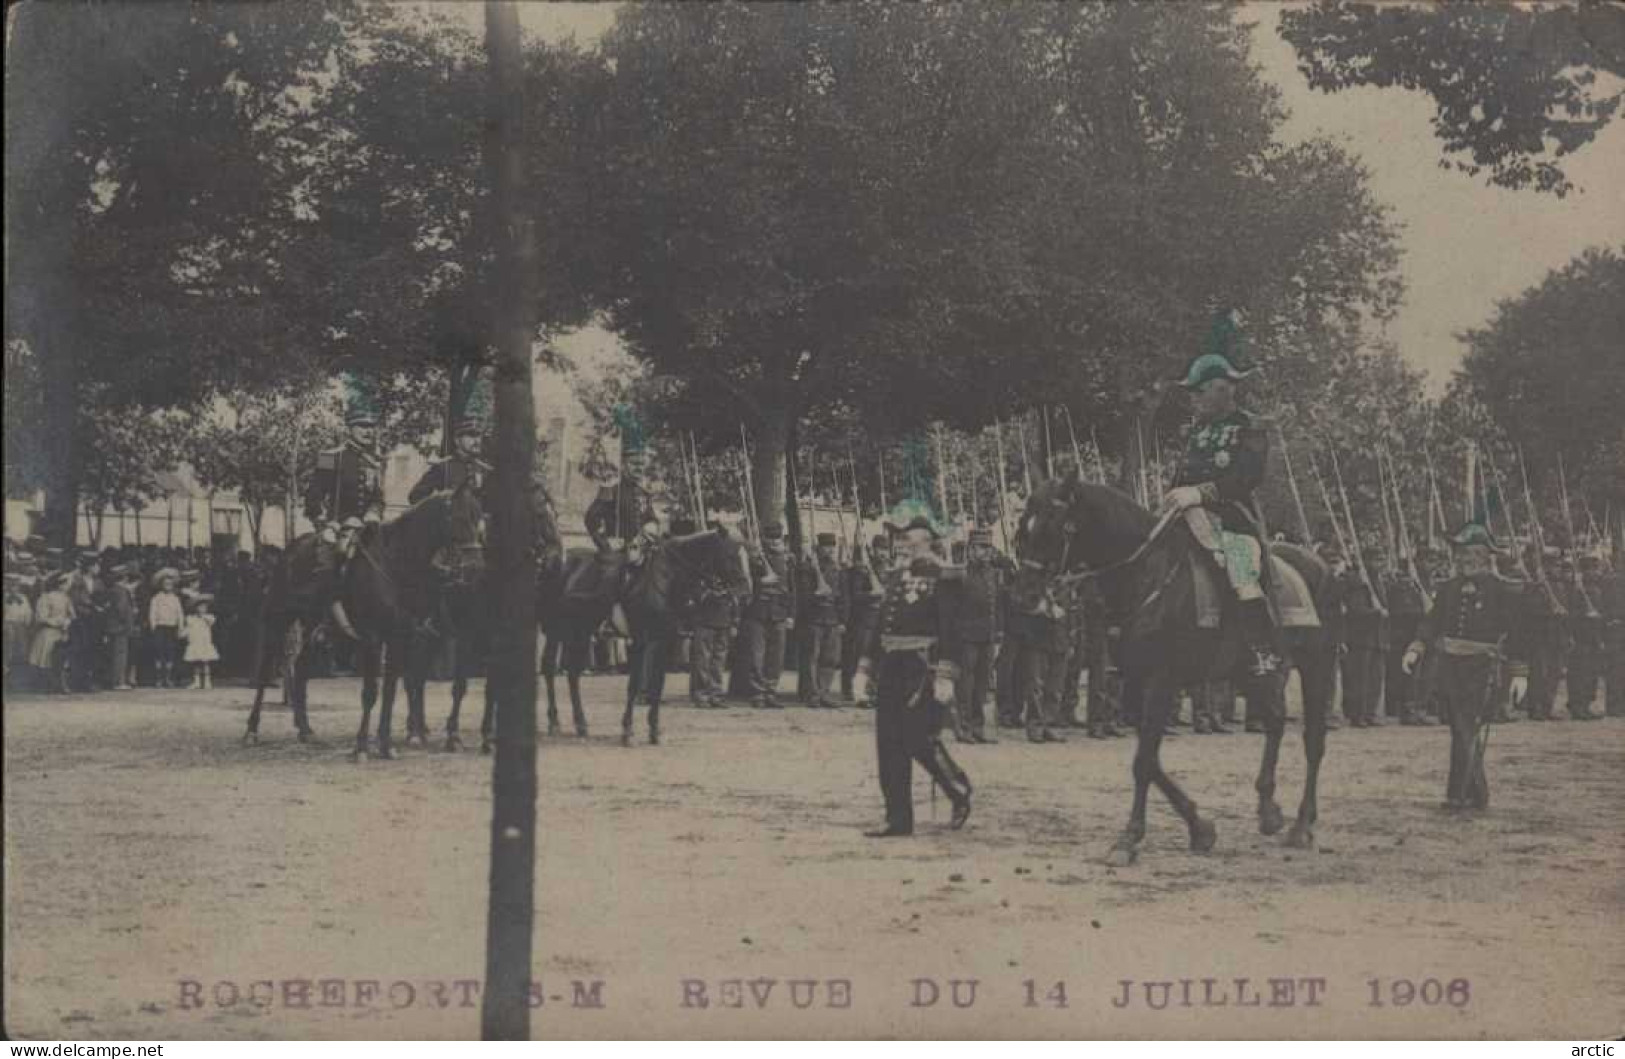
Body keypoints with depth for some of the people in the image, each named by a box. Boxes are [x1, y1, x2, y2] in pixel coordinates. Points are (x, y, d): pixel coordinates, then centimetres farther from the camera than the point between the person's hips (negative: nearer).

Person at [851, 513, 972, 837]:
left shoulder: (941, 578, -8)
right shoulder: (895, 577, 15)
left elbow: (950, 631, -14)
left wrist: (946, 677, -21)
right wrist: (864, 669, 16)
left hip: (923, 670, -7)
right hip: (891, 670, 8)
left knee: (920, 740, -8)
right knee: (889, 745, 5)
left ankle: (959, 790, 17)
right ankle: (898, 819, 10)